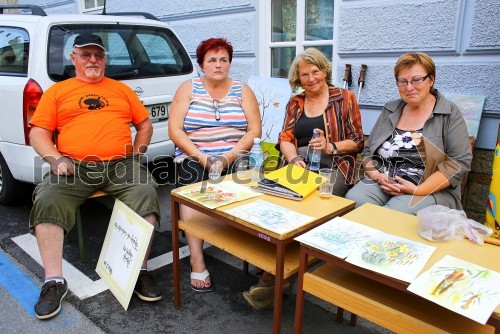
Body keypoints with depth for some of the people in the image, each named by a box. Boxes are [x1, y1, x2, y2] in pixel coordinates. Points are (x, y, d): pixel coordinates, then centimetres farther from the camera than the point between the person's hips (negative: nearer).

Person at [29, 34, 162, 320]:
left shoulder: (122, 89, 21)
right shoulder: (57, 91, 18)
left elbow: (145, 124, 20)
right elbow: (38, 133, 11)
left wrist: (136, 154, 4)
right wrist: (56, 158, -8)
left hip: (120, 165, 0)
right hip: (74, 167, 0)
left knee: (146, 192, -28)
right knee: (46, 200, -26)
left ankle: (141, 271, -20)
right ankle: (54, 282, -16)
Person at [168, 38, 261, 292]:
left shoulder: (242, 91, 13)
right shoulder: (188, 89, 10)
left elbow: (254, 131, 3)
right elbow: (174, 130, -1)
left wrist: (228, 157, -13)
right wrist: (202, 158, -14)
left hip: (235, 159, 1)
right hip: (194, 158, 0)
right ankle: (197, 261, -29)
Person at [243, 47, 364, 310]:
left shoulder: (344, 99, 10)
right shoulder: (294, 104, 22)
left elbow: (357, 141, 7)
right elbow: (285, 139, 12)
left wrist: (331, 147, -12)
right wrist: (294, 158, -9)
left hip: (334, 163, -3)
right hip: (299, 161, 4)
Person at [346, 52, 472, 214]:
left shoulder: (449, 114, 1)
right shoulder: (390, 110, 13)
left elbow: (459, 162, -8)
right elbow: (368, 152, 14)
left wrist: (418, 190, -17)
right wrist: (377, 176, -7)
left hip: (430, 191, -3)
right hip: (381, 184, 4)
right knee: (353, 201, -26)